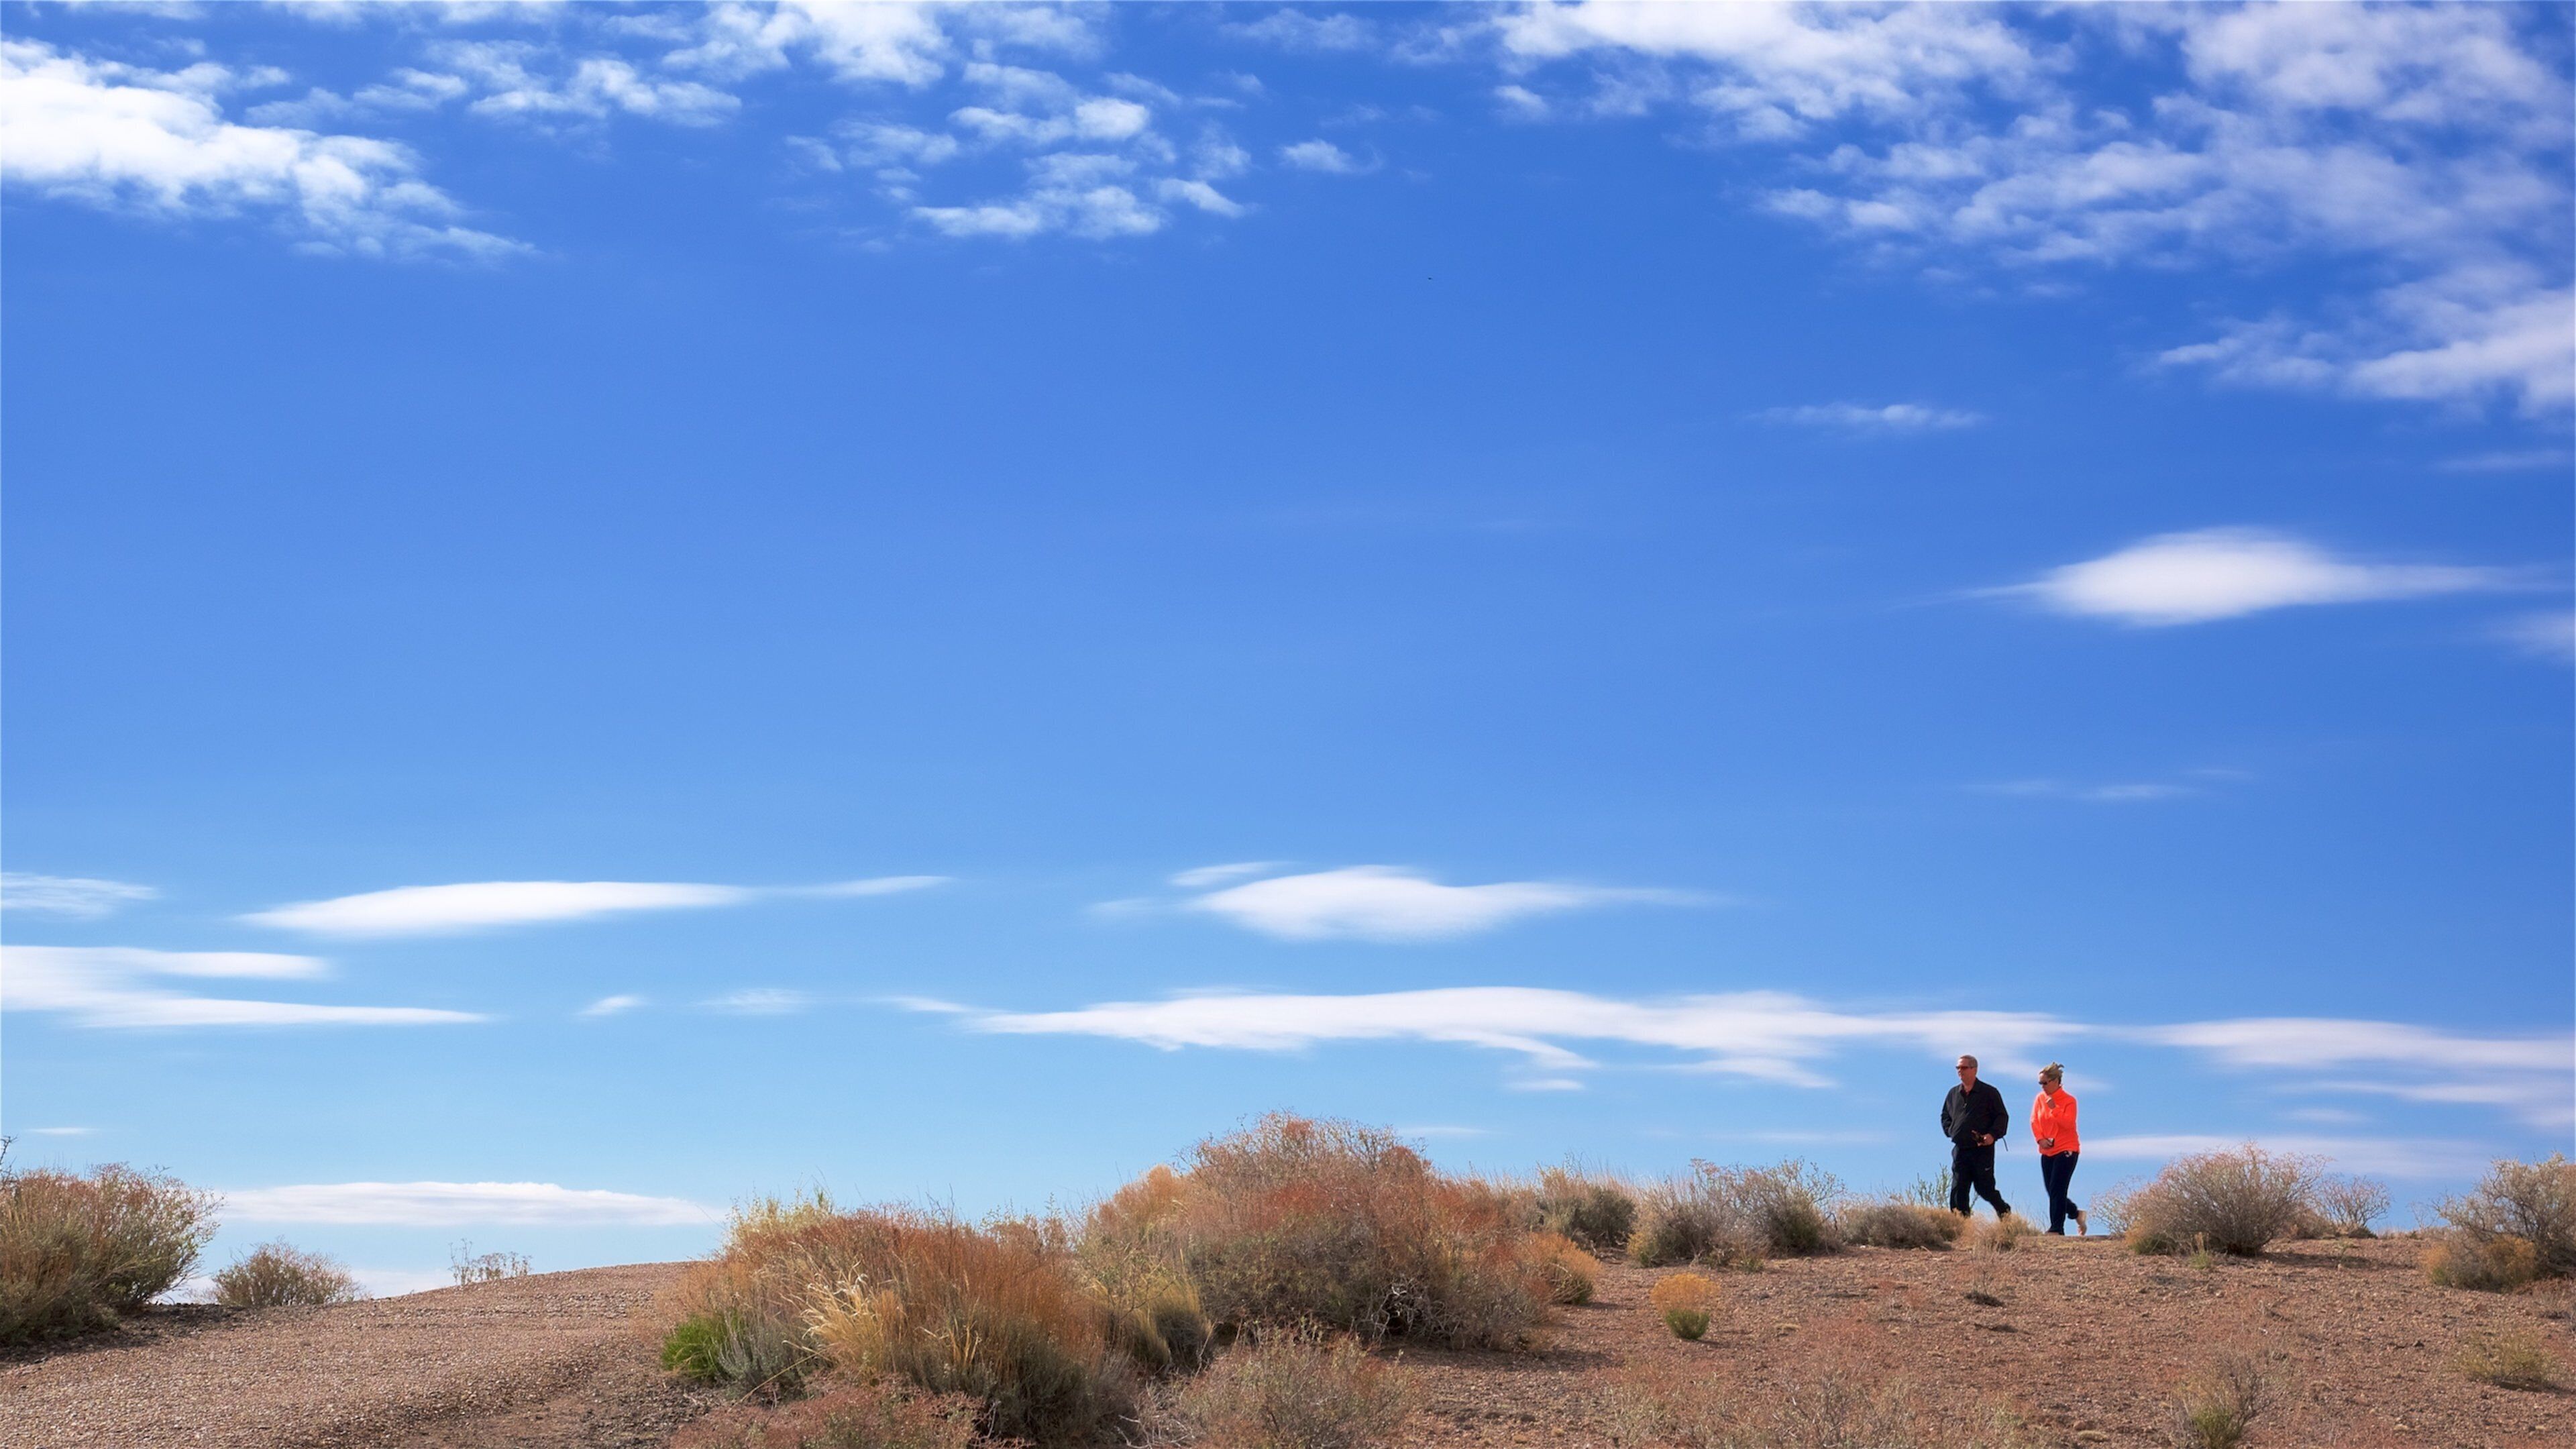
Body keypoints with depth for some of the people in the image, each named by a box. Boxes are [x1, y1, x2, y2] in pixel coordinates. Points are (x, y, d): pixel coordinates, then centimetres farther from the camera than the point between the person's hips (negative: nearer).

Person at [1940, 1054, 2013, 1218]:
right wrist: (1949, 1131, 8)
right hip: (1960, 1149, 4)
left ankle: (2004, 1211, 26)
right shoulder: (1953, 1094, 13)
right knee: (1958, 1191, -3)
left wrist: (1993, 1135, -16)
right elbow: (1945, 1116, 26)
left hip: (1982, 1149, -4)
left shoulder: (1989, 1092, -1)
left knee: (1985, 1189, -1)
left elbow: (2002, 1116, -2)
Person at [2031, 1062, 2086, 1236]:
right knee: (2053, 1192, 8)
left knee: (2057, 1191, -12)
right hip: (2047, 1151, 6)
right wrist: (2040, 1139, -11)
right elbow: (2034, 1122, 4)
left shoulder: (2069, 1100, -8)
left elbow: (2068, 1123, -18)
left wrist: (2054, 1109, -24)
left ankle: (2057, 1229, -10)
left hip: (2066, 1151, -6)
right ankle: (2076, 1214, 31)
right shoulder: (2039, 1099, 6)